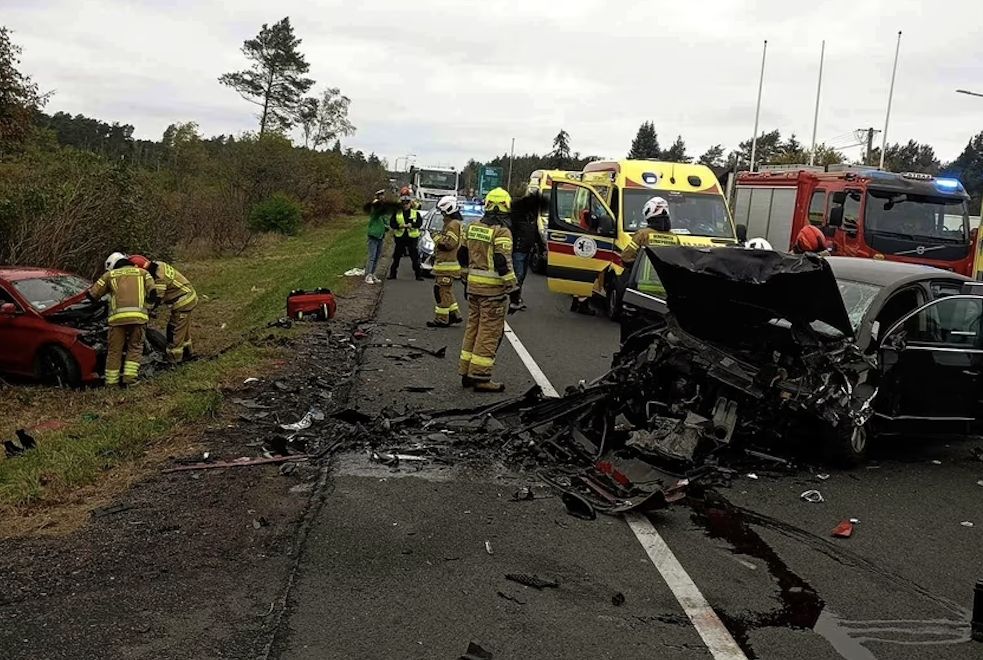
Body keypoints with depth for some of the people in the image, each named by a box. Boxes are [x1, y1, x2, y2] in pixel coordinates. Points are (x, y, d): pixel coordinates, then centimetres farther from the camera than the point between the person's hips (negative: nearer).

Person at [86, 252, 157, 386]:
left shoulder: (109, 275, 22)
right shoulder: (142, 273, 23)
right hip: (138, 316, 0)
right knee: (135, 347, 14)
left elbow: (92, 294, 22)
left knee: (114, 350, 10)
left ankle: (111, 382, 12)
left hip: (117, 316, 0)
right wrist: (145, 299, 29)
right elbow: (153, 293, 9)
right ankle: (129, 377, 3)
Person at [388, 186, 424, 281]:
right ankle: (392, 274, 18)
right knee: (396, 257, 8)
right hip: (400, 238, 1)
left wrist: (411, 225, -26)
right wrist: (400, 226, -21)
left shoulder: (415, 212, 3)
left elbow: (419, 223, -10)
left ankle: (418, 275, 8)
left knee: (415, 258, 2)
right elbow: (392, 223, -4)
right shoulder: (396, 212, 5)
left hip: (412, 238, -1)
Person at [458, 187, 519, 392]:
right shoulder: (501, 232, -14)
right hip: (493, 289, -7)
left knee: (473, 328, 16)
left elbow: (463, 256, 16)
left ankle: (466, 372, 21)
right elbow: (503, 264, -20)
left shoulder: (473, 227, 8)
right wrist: (513, 291, -16)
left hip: (474, 285, 7)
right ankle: (480, 377, -1)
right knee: (489, 332, -2)